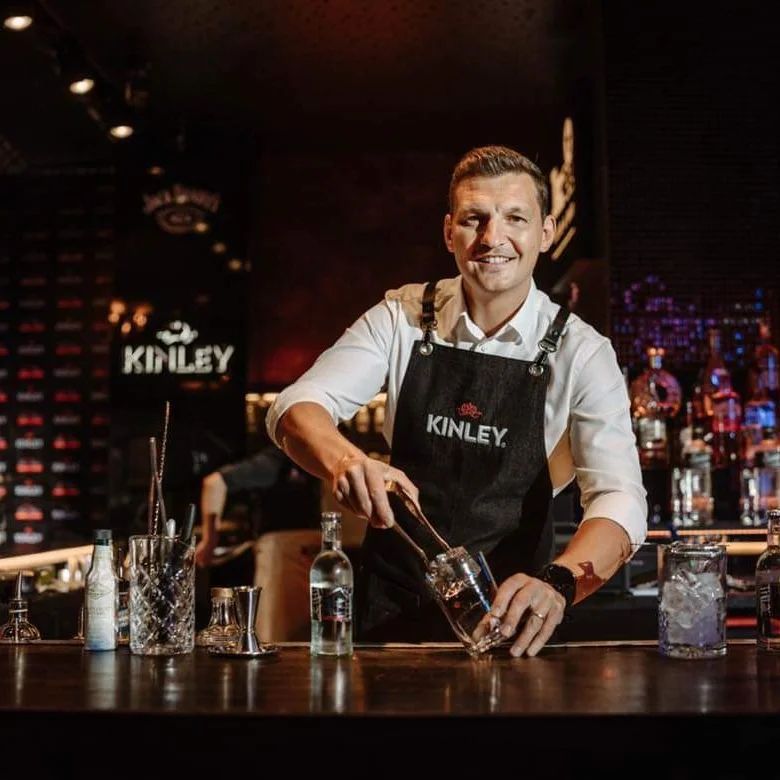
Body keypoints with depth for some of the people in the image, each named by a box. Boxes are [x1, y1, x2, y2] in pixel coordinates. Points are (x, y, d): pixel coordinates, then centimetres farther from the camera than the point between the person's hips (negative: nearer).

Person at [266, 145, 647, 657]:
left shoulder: (580, 351, -8)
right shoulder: (402, 317, -3)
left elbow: (619, 500, -18)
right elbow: (297, 407, -10)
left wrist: (557, 582, -39)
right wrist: (345, 460, -33)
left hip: (508, 612, -1)